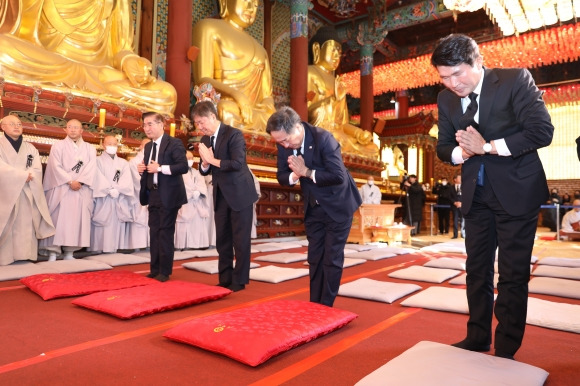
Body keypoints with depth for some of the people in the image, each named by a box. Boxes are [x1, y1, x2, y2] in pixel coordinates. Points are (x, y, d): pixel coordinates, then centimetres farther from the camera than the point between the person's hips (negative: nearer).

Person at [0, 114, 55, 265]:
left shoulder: (30, 148, 16)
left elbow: (37, 170, 5)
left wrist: (27, 176, -13)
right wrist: (24, 175, -12)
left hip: (28, 194, 3)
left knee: (27, 226, 0)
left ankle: (27, 254, 1)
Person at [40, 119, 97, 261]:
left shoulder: (90, 149, 14)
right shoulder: (58, 145, 8)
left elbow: (91, 168, 1)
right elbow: (56, 166, -4)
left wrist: (79, 181, -13)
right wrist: (70, 181, -14)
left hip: (82, 190, 2)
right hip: (61, 189, -2)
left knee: (76, 220, 0)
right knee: (58, 220, -7)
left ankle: (69, 252, 4)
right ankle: (53, 253, -4)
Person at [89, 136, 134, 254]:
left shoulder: (124, 163, 17)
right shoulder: (98, 161, 8)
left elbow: (127, 180, 3)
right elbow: (98, 179, -4)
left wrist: (117, 189, -13)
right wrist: (110, 190, -15)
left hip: (120, 200, 2)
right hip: (103, 200, -2)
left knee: (117, 225, -2)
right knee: (102, 225, -6)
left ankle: (114, 247, 0)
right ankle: (99, 248, -2)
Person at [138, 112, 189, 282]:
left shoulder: (174, 143, -8)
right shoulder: (148, 147, 16)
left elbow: (184, 166, -18)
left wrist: (160, 168, -22)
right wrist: (142, 169, 1)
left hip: (168, 195, -7)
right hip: (153, 195, 7)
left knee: (166, 232, -2)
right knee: (154, 232, 10)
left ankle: (165, 271, 8)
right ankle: (155, 270, 19)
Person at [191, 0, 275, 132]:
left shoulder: (260, 50, 26)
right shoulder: (209, 27, 10)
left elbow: (267, 95, 18)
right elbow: (202, 80, -3)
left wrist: (269, 105, -4)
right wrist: (237, 95, -17)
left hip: (257, 115, 5)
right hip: (226, 113, -4)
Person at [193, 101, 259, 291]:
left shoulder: (234, 134, -14)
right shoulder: (205, 140, 8)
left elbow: (238, 164, -25)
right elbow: (204, 170, 10)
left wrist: (213, 160, -21)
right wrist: (205, 163, -11)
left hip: (240, 194, -7)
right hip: (221, 195, 7)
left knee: (240, 240, 1)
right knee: (222, 240, 11)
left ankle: (239, 281, 12)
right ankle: (225, 280, 22)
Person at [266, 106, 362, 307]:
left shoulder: (323, 138, -26)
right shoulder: (283, 143, -8)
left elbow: (338, 176, -30)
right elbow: (281, 176, -2)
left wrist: (306, 172, -25)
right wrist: (295, 175, -23)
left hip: (337, 205, -6)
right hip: (313, 207, 6)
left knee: (332, 258, 1)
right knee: (314, 258, 12)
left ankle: (326, 307, 15)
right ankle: (314, 305, 25)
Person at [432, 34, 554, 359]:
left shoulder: (515, 80, -12)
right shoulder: (446, 99, 2)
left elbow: (543, 131, -18)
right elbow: (444, 147, 7)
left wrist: (487, 147, -20)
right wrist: (462, 152, -15)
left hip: (516, 191, -4)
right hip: (476, 195, 5)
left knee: (512, 275, 1)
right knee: (477, 270, 11)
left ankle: (506, 351, 17)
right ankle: (477, 339, 26)